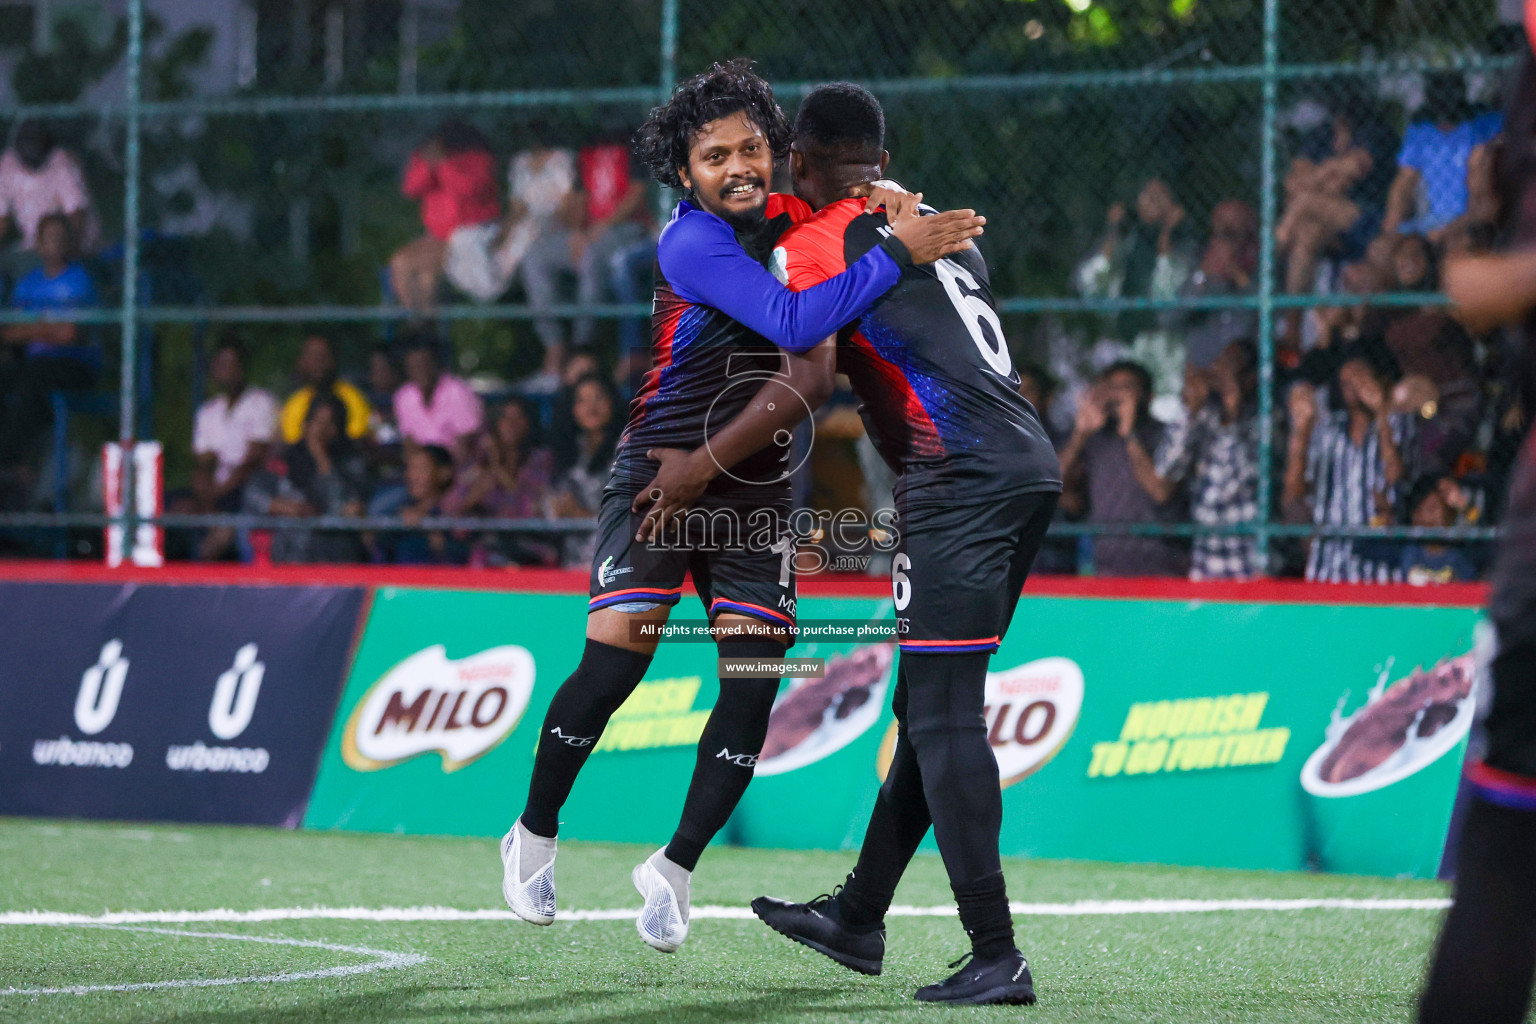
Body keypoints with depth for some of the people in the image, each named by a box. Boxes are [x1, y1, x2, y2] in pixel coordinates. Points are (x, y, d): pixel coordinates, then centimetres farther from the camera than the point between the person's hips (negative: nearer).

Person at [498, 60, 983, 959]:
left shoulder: (781, 220, 4)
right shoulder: (693, 245, -18)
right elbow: (796, 320, -30)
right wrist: (898, 252, -30)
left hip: (756, 491, 6)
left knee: (754, 680, -5)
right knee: (616, 659, -12)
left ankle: (676, 867, 9)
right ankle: (534, 836, 10)